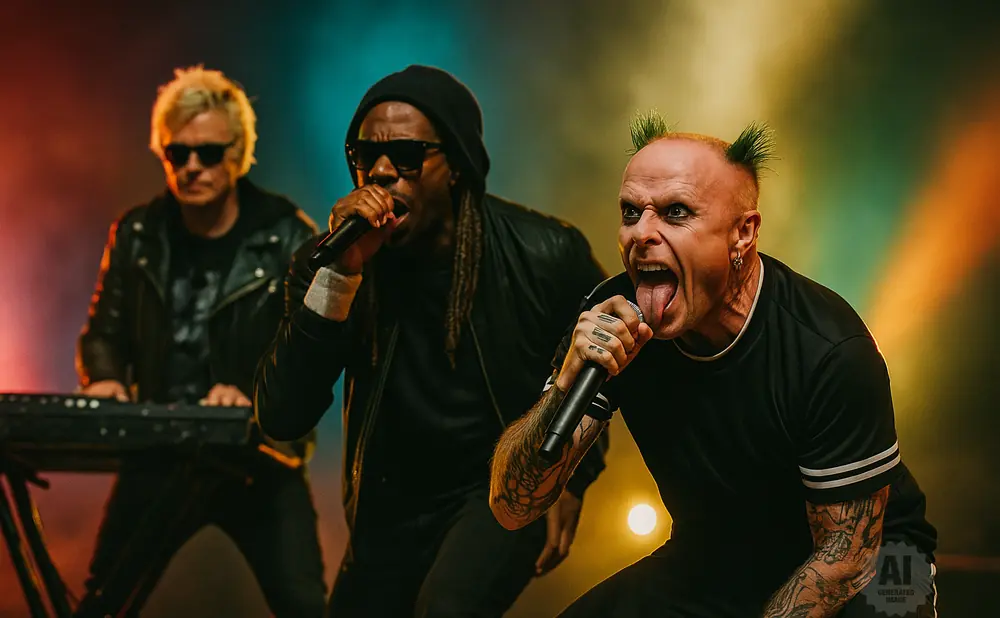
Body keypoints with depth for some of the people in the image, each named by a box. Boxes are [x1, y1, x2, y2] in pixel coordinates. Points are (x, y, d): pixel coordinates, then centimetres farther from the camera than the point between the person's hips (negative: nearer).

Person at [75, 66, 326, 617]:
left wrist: (253, 396, -27)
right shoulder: (137, 236, 3)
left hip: (259, 456, -3)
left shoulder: (288, 237, -7)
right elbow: (105, 331, 13)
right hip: (157, 454, 3)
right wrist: (104, 379, -10)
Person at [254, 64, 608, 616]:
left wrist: (574, 478, 1)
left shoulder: (545, 255, -15)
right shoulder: (331, 263, -12)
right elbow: (282, 419, -23)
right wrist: (340, 275, -31)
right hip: (392, 504, 3)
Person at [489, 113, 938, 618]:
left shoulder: (829, 352, -26)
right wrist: (566, 385, -32)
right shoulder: (611, 318, -14)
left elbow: (845, 553, -18)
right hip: (709, 562, 4)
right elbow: (511, 509, -15)